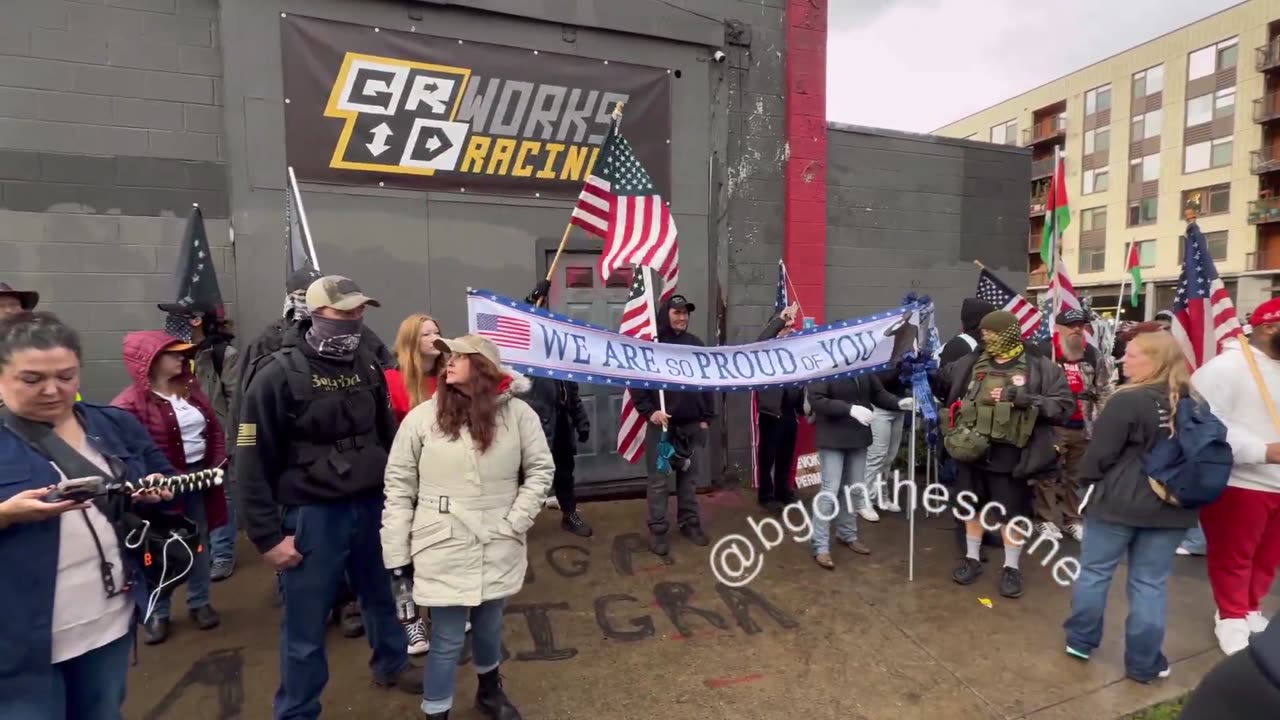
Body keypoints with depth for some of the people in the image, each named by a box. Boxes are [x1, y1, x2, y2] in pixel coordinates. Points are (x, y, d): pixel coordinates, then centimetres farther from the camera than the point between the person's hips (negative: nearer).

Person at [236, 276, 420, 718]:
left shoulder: (367, 365, 3)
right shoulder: (279, 375, -13)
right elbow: (253, 463, -10)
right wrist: (267, 535, -9)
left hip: (372, 505, 5)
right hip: (312, 514, -5)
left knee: (382, 596, 22)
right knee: (305, 623, 10)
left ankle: (391, 665, 48)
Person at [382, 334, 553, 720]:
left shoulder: (518, 414, -6)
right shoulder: (422, 417, -7)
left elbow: (541, 470, 2)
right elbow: (399, 486, -3)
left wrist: (516, 521, -7)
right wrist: (397, 552, -3)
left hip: (498, 548, 2)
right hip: (443, 549, -2)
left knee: (489, 626, 21)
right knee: (447, 639, 8)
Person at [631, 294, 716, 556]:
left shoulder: (697, 345, 7)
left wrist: (706, 418, 6)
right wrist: (649, 411, -14)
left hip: (692, 426, 4)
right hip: (661, 425, -3)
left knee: (688, 477, 14)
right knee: (658, 480, 2)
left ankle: (690, 523, 27)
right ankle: (657, 529, 12)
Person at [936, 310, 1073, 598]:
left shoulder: (1039, 367, -5)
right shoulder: (970, 363, 4)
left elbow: (1064, 406, -9)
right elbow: (939, 383, 15)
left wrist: (1024, 398, -22)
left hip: (1009, 455, -3)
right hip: (971, 449, 4)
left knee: (1011, 513, 9)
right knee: (972, 507, 16)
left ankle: (1011, 568, 28)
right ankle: (972, 559, 33)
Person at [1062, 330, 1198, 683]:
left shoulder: (1128, 400, -18)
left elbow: (1101, 452, -13)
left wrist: (1087, 479, 5)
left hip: (1118, 501, -5)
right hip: (1172, 507, 5)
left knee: (1094, 571, 12)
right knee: (1151, 582, 13)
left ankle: (1080, 641, 26)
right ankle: (1145, 662, 20)